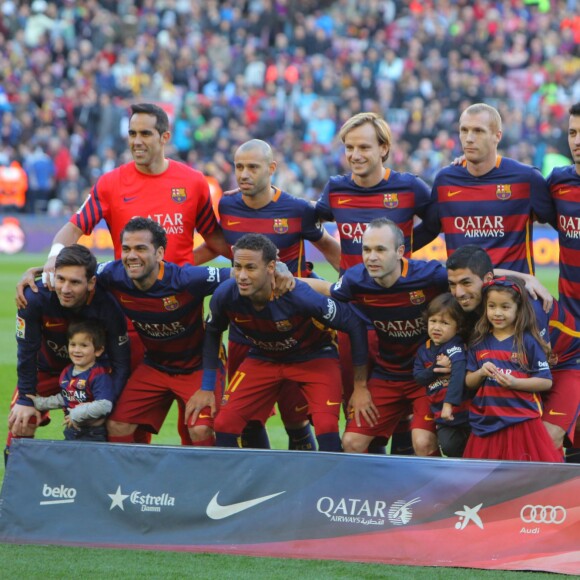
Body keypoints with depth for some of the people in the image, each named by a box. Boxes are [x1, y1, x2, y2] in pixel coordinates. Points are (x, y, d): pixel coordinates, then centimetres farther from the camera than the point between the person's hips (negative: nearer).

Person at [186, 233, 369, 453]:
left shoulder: (299, 296, -36)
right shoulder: (225, 296, -24)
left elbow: (355, 324, -23)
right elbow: (212, 332, 0)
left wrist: (360, 386, -16)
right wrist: (206, 388, 0)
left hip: (313, 357, -3)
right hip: (263, 358, 4)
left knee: (327, 428, -24)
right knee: (224, 425, -10)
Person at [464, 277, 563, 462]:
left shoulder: (528, 342, -4)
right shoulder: (479, 342, 9)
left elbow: (546, 382, -5)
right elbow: (469, 382, 12)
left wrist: (514, 382, -18)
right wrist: (481, 373, -9)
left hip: (521, 421, -4)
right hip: (486, 422, 4)